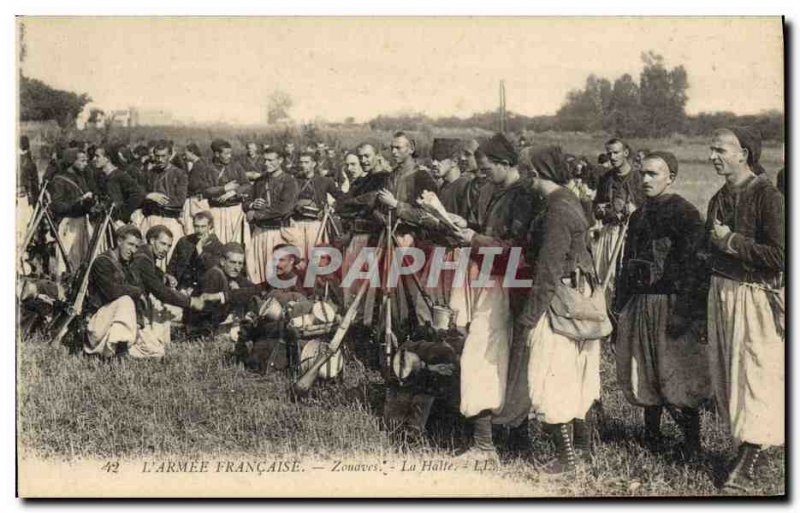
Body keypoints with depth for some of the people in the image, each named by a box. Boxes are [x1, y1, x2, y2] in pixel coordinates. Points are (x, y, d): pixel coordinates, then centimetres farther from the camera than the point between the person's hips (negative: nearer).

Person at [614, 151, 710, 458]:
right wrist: (620, 305, 17)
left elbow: (693, 266, -15)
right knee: (641, 373, 11)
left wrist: (684, 312, -20)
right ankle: (651, 434, 25)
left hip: (669, 304, -7)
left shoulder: (685, 214, -9)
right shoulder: (639, 216, 15)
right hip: (639, 304, 8)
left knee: (675, 375, -5)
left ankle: (691, 441, 9)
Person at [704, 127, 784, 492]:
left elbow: (780, 256, -20)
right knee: (726, 375, 10)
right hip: (720, 293, 8)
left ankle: (750, 461, 2)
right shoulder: (719, 199, 11)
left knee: (755, 376, -3)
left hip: (754, 295, -8)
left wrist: (733, 241, -16)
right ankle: (743, 446, 19)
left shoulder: (767, 196, -13)